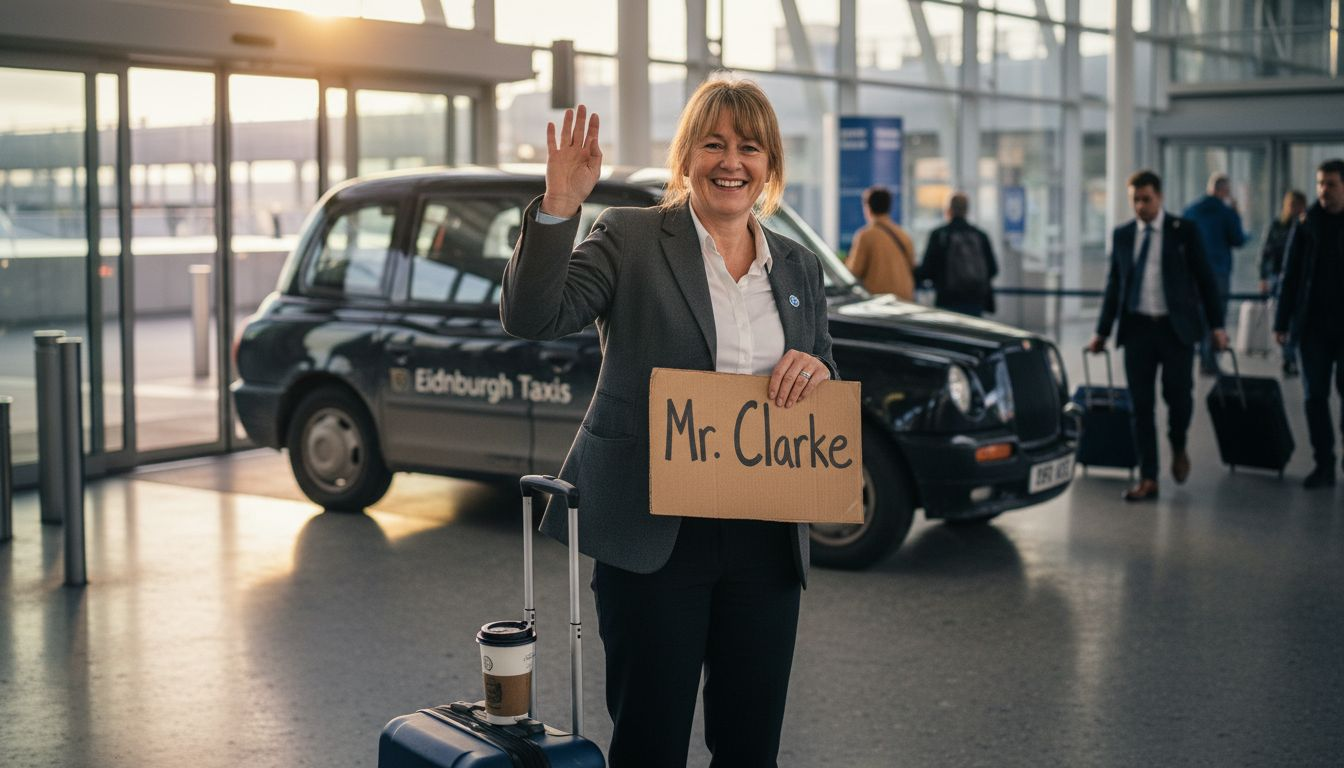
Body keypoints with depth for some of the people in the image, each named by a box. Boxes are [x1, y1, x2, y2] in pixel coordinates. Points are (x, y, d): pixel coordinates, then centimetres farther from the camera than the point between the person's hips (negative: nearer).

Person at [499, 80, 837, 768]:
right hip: (652, 533, -4)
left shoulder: (800, 268, 12)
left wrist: (816, 370, -7)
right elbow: (532, 317, -13)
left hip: (764, 539, 4)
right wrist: (559, 206, -25)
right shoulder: (629, 239, -1)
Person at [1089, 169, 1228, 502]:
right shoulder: (1121, 235, 8)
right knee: (1141, 405, 1)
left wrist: (1216, 325, -2)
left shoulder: (1183, 230, 0)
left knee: (1178, 395, -4)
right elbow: (1114, 285, 13)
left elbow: (1204, 278, 2)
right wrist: (1102, 332, 12)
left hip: (1177, 327, -2)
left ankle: (1179, 449, 29)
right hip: (1137, 327, 2)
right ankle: (1148, 480, 7)